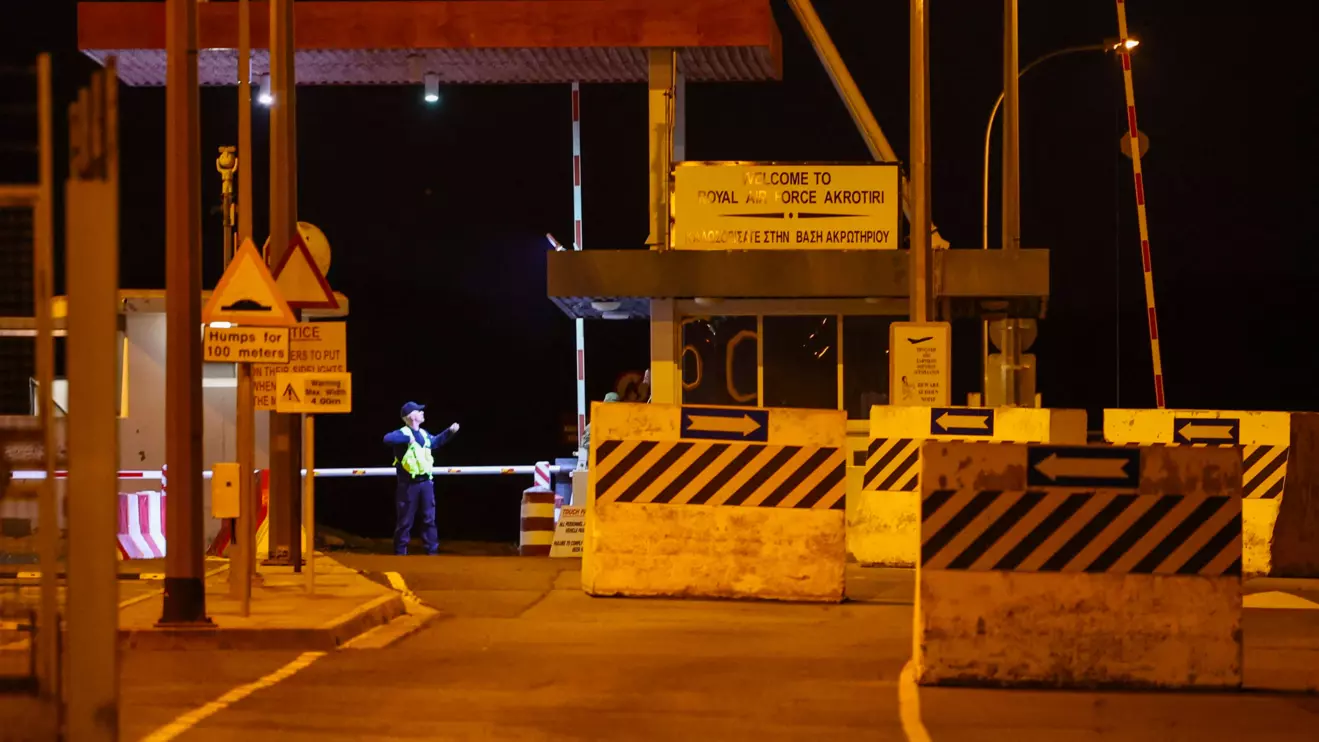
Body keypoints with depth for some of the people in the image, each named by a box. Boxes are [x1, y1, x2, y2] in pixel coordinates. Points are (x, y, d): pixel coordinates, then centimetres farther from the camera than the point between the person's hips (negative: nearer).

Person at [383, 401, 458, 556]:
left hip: (425, 482, 7)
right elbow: (387, 439, -35)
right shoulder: (403, 433, -14)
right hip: (409, 484, -7)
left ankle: (432, 551, 17)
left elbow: (435, 442, 32)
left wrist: (449, 432, 23)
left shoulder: (424, 433, 11)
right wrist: (407, 438, -37)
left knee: (429, 518, 10)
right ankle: (400, 552, 12)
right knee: (405, 520, 2)